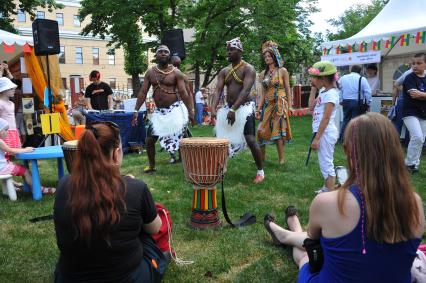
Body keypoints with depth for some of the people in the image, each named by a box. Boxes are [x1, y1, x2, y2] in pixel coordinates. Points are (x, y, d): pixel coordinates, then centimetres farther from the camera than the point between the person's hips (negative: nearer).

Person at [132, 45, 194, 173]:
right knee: (149, 140, 5)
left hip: (175, 109, -4)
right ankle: (151, 166, 24)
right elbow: (143, 92, 4)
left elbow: (183, 93, -7)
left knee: (181, 139, -5)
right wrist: (136, 110, -3)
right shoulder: (150, 73, 6)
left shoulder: (176, 72, -4)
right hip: (159, 111, 4)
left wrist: (190, 111, -13)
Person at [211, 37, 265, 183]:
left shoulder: (248, 69, -7)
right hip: (228, 108, 7)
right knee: (221, 139, 8)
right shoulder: (224, 71, 11)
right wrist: (213, 109, -16)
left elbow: (245, 91, -20)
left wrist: (233, 110, -30)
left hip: (244, 107, -6)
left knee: (250, 140, -13)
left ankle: (260, 171, 3)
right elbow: (217, 90, 1)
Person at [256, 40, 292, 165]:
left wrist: (289, 106, -6)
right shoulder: (263, 73, 11)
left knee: (278, 131, -5)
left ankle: (281, 159, 5)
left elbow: (288, 90, 0)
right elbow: (263, 93, 9)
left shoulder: (282, 71, 0)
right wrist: (258, 108, 2)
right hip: (267, 105, 4)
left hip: (280, 104, -4)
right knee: (262, 130, 2)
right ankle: (262, 156, 16)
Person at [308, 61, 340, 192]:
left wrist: (317, 138, -21)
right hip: (322, 132, 10)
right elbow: (311, 107, 9)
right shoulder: (323, 91, 11)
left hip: (326, 133, -10)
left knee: (326, 164, -3)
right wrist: (313, 89, 8)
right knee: (324, 162, 19)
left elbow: (326, 118, -20)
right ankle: (326, 188, 33)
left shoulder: (331, 93, -16)